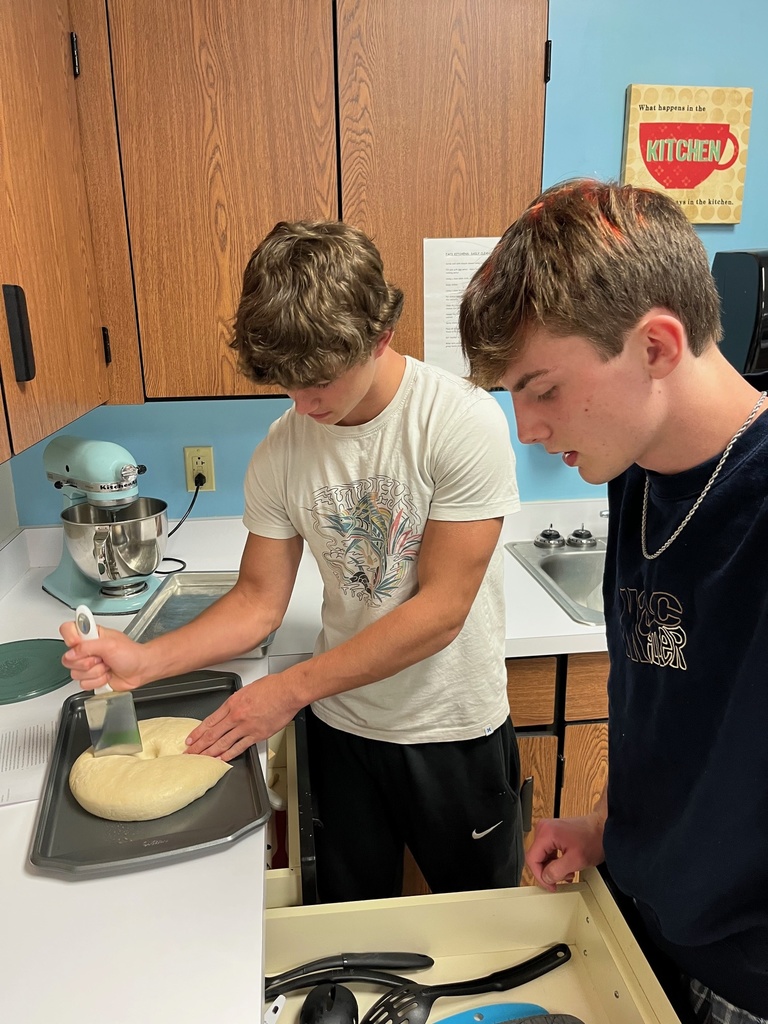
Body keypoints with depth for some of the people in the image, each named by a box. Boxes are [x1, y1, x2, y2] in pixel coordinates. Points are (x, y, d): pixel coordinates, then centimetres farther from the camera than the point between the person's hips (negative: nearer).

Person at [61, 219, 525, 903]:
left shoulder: (463, 422, -22)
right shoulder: (281, 453, -8)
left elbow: (442, 607, -23)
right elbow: (259, 600, -1)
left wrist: (292, 689, -20)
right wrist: (145, 660, -17)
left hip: (454, 731, -3)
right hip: (342, 726, 3)